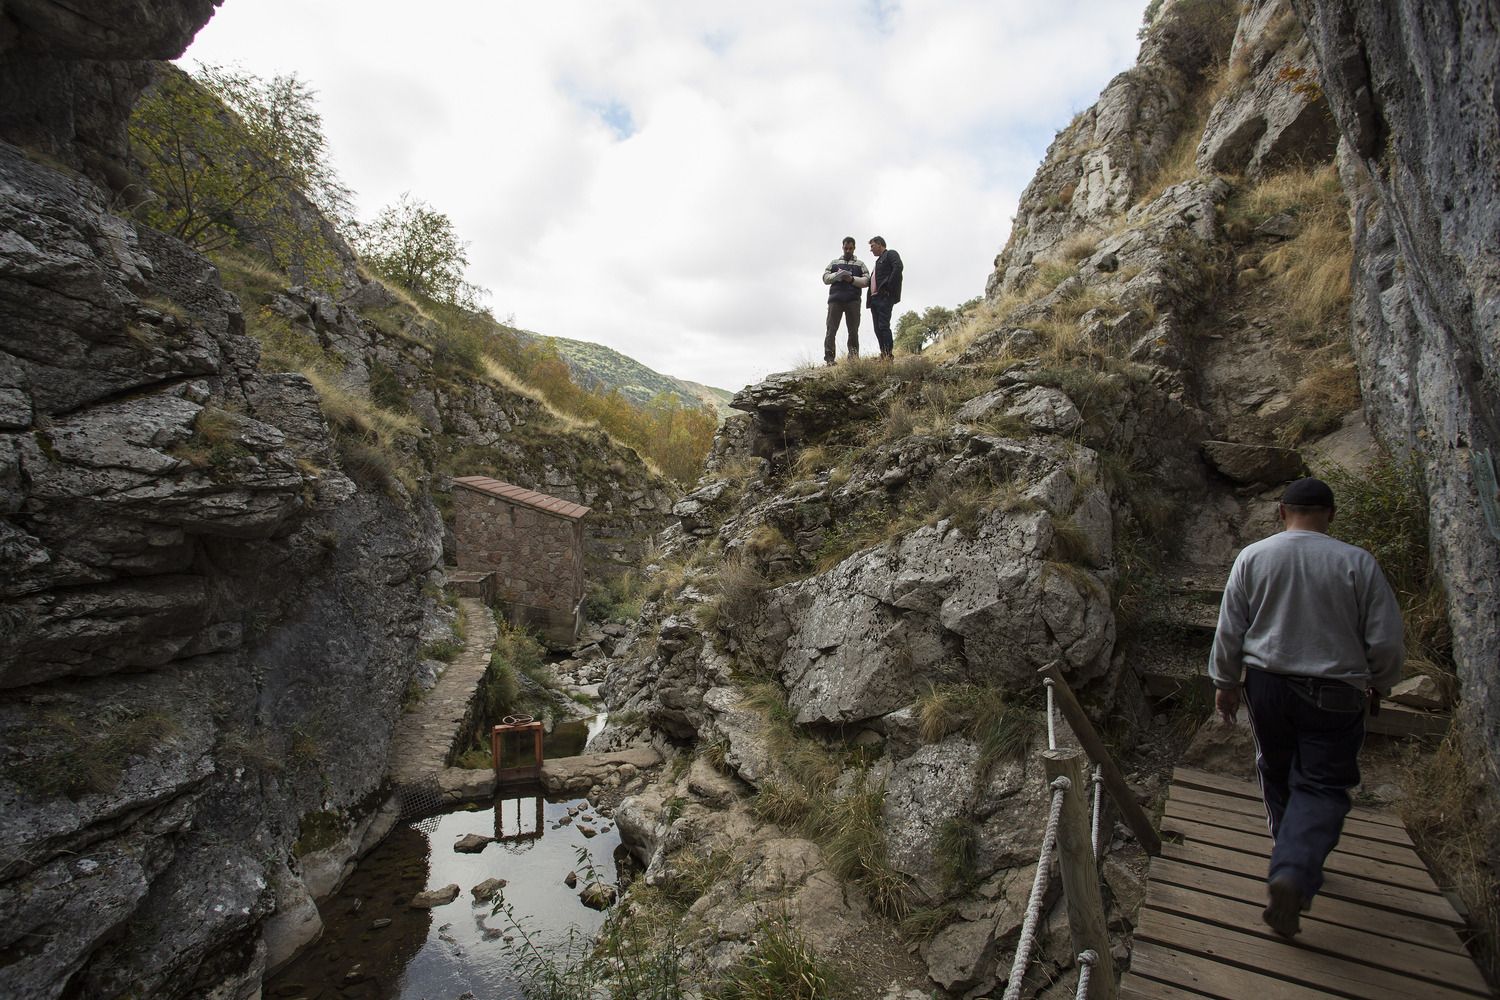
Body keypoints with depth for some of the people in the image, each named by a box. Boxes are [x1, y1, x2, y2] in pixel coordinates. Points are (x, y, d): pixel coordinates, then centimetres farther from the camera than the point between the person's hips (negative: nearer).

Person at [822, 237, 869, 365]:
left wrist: (852, 279, -9)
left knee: (853, 330, -1)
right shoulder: (834, 262, 21)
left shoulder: (860, 264, 18)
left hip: (853, 301, 0)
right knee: (831, 329, -8)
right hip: (835, 300, 0)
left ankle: (853, 356, 2)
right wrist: (836, 275, -6)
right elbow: (825, 278, 13)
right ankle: (829, 357, -10)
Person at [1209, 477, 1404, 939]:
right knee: (1321, 785, 4)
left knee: (1277, 775, 20)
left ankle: (1292, 862, 36)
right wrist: (1380, 682, 15)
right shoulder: (1357, 562, -9)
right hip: (1333, 693, -2)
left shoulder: (1252, 557, -4)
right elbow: (1385, 640, -5)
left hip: (1265, 684, 2)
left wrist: (1225, 683, 10)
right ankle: (1296, 870, -15)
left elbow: (1229, 631, -2)